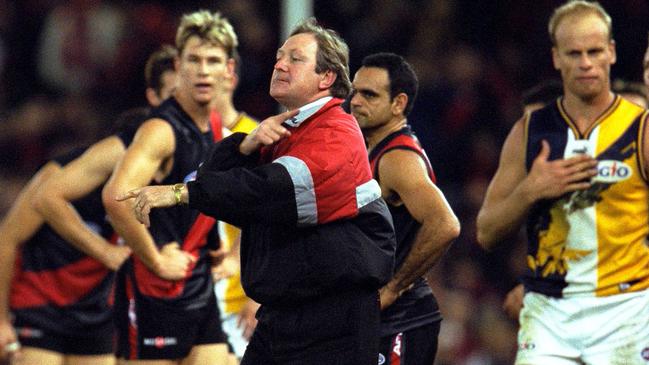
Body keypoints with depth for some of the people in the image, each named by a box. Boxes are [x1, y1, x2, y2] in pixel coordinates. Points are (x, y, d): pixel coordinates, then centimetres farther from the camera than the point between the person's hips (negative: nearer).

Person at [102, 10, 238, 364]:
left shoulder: (215, 132, 11)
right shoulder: (162, 131, -16)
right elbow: (116, 196, -32)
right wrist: (156, 261, -23)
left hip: (200, 291, 8)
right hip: (154, 292, -8)